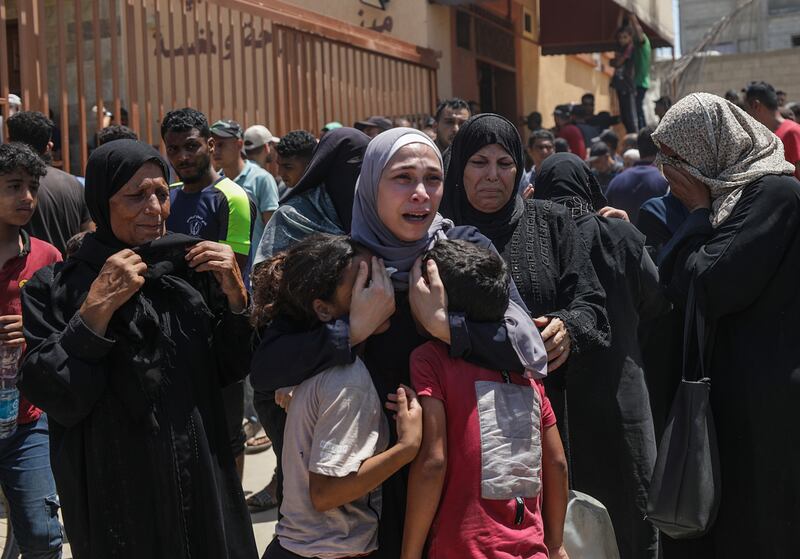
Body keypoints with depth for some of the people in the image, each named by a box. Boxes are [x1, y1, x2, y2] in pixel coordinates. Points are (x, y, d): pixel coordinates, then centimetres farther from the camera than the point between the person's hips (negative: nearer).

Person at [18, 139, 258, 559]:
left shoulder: (190, 270, 1)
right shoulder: (53, 289, -7)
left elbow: (232, 371, 5)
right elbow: (56, 400, -16)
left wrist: (234, 296, -10)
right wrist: (97, 307, -22)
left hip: (202, 480, 3)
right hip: (115, 497, -3)